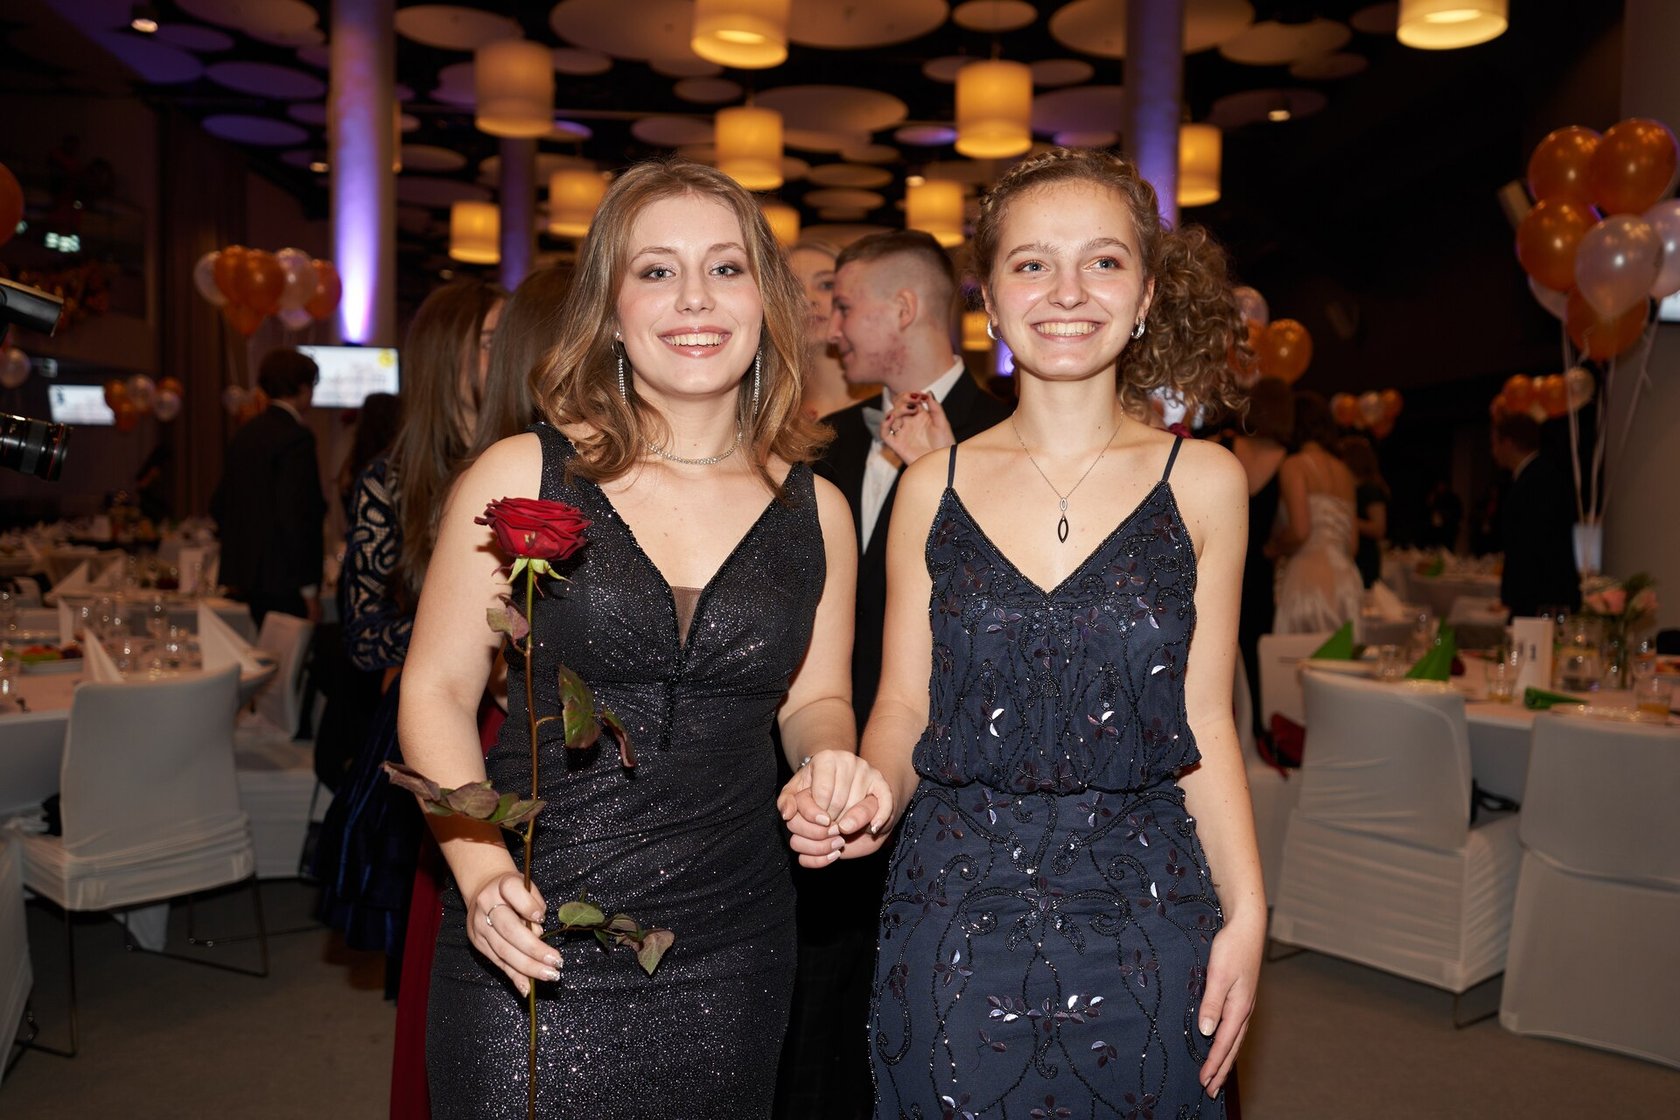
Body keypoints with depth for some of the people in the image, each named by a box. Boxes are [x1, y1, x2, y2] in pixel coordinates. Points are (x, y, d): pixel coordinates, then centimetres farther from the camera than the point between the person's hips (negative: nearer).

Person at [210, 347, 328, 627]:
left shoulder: (244, 435, 12)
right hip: (284, 582, -9)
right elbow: (296, 516, -20)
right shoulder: (296, 438, -14)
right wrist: (309, 588, -16)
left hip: (249, 578, 9)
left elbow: (219, 505, 18)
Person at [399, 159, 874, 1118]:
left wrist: (830, 760, -10)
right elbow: (437, 688, -3)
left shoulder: (815, 512, 2)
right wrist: (480, 867, -16)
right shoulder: (520, 478, -6)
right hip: (528, 943, -2)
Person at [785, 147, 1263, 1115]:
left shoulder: (1204, 482, -1)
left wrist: (1246, 914, -5)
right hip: (956, 908, 1)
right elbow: (905, 706, 4)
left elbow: (1205, 720, 1)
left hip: (1142, 922, 0)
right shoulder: (935, 485, 0)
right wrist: (868, 800, -15)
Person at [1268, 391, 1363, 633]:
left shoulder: (1294, 465, -3)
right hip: (1347, 578, 7)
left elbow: (1299, 530, -14)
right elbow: (1351, 544, 18)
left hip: (1309, 578, -7)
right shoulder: (1344, 471, 17)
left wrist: (1272, 549, 4)